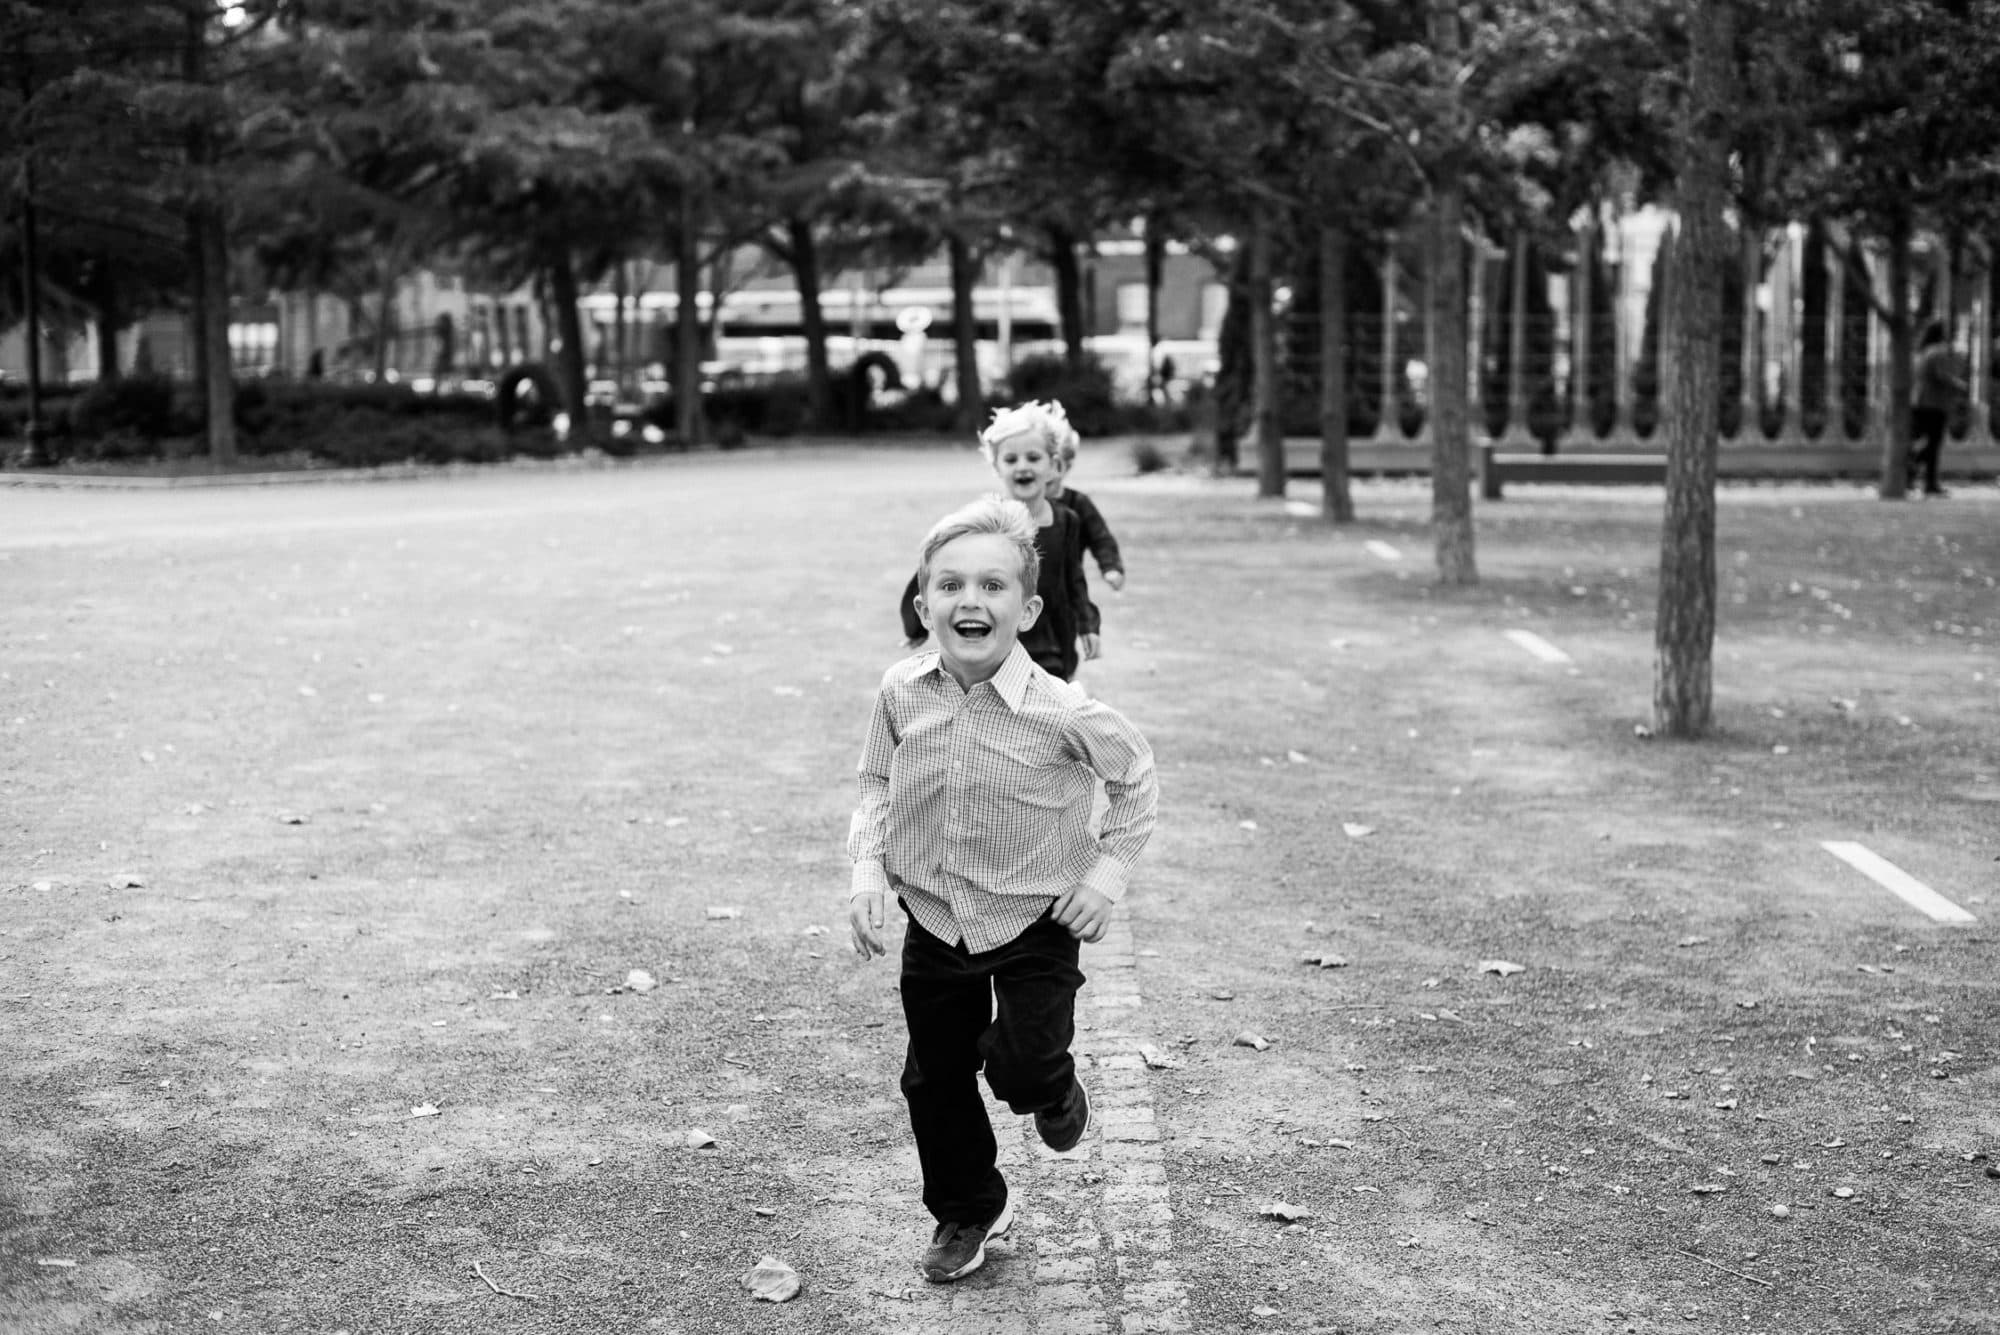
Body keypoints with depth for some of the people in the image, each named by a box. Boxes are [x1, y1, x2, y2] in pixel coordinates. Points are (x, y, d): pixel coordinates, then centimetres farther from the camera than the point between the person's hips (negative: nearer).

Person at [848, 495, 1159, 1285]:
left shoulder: (1062, 713, -22)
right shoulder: (901, 695, -13)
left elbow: (1136, 782, -4)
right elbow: (877, 785, 5)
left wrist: (1107, 872, -8)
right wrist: (867, 870, -7)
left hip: (1037, 922, -3)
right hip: (933, 919, 3)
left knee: (1024, 1066, -11)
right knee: (934, 1078, 13)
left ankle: (1054, 1092, 28)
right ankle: (965, 1210, 37)